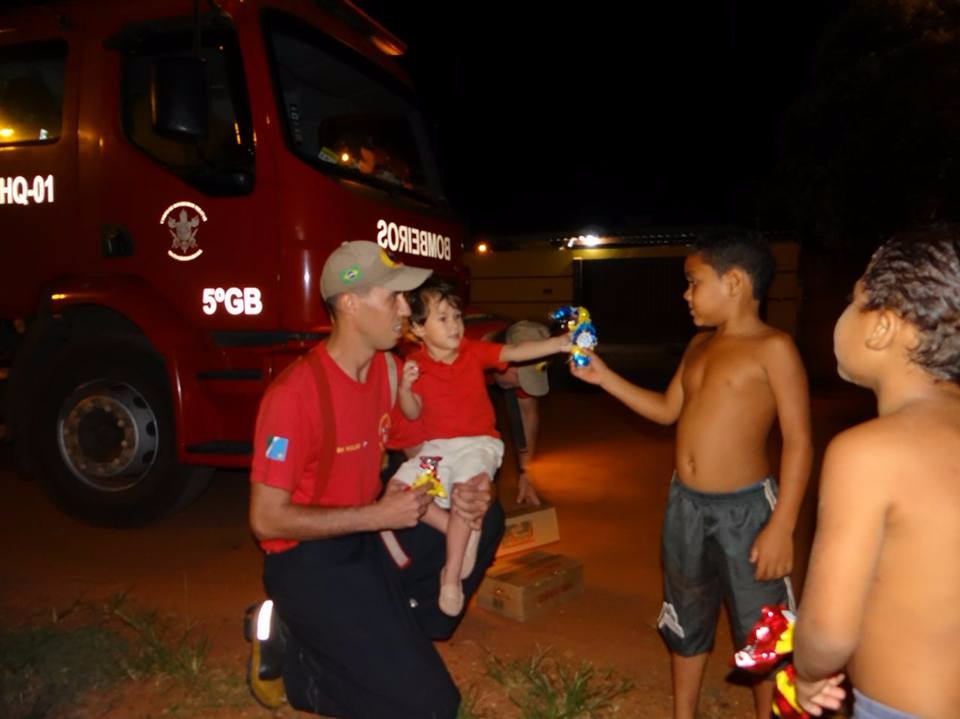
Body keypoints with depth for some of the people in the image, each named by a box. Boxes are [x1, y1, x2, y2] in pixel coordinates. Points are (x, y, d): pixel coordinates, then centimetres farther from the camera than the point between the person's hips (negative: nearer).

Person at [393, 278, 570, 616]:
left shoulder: (474, 351, 1)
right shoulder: (416, 364, 2)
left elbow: (516, 352, -11)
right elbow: (413, 413, 3)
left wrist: (559, 343, -25)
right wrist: (405, 387, -18)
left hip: (477, 443, -2)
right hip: (436, 446, 2)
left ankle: (451, 578, -18)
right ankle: (466, 535, -8)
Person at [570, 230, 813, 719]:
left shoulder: (772, 348, -13)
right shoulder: (699, 345, 9)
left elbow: (798, 441, -15)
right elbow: (667, 410, 17)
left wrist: (781, 526, -21)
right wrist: (602, 376, 11)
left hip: (744, 508, -7)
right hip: (685, 503, 7)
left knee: (760, 631, 7)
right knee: (686, 618, 20)